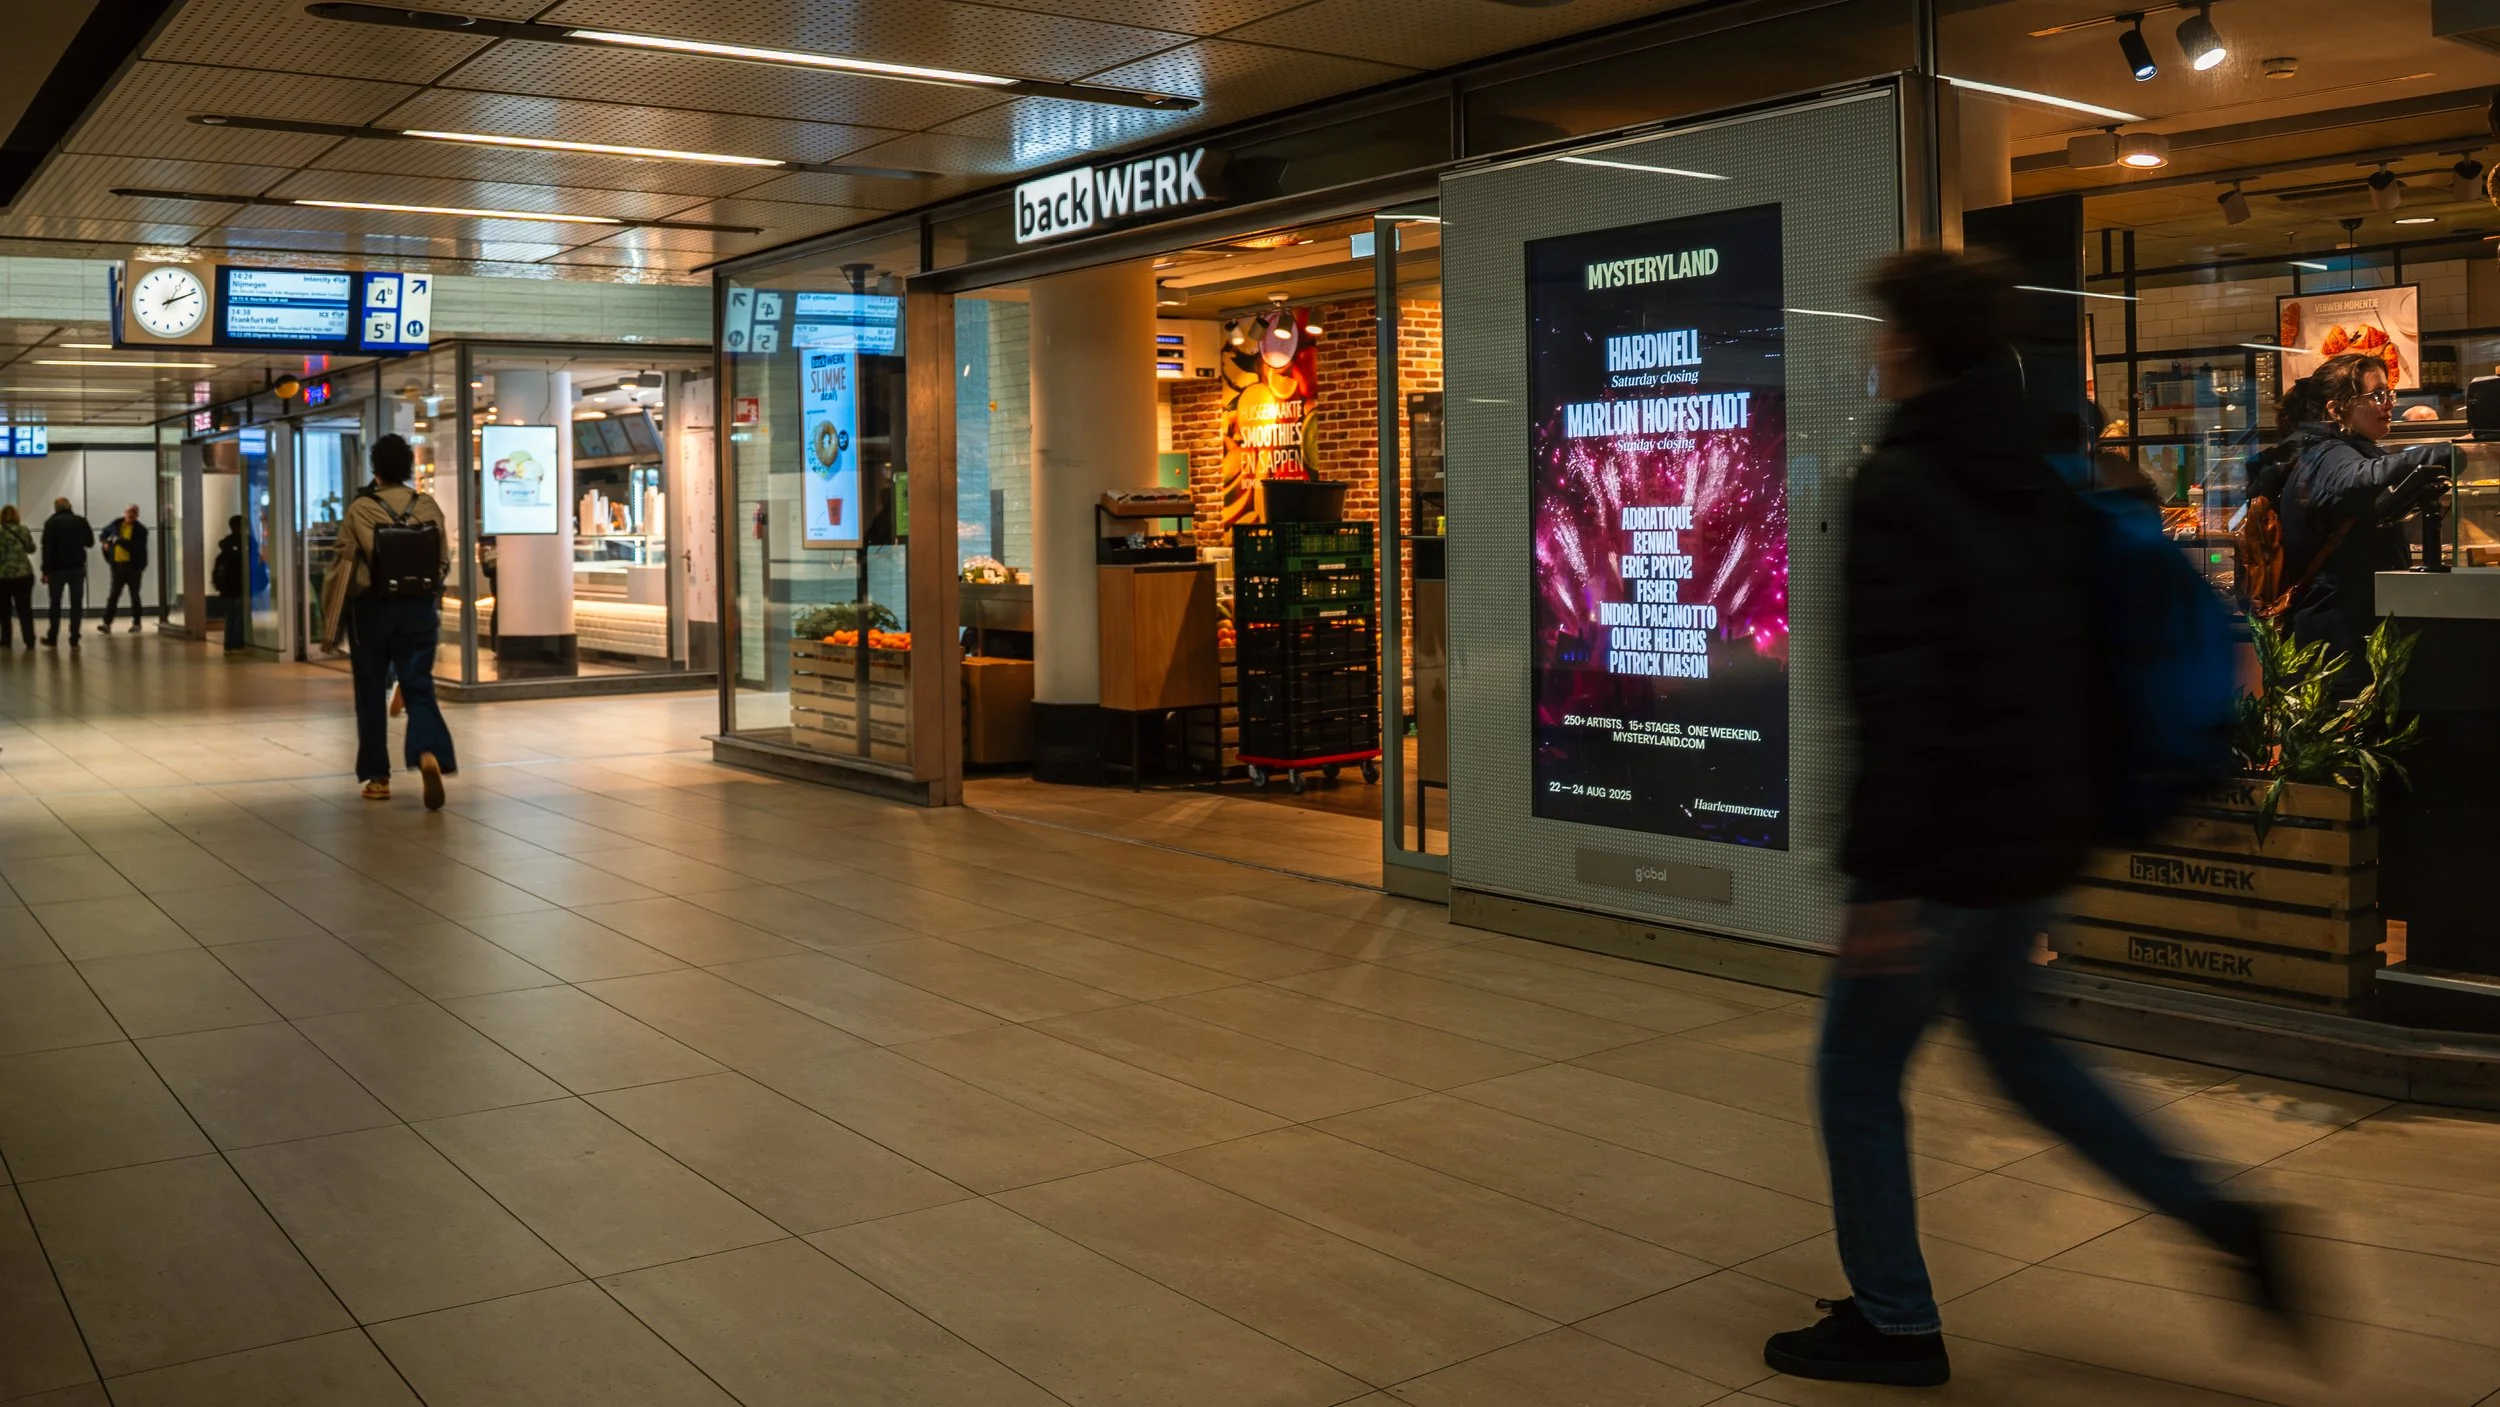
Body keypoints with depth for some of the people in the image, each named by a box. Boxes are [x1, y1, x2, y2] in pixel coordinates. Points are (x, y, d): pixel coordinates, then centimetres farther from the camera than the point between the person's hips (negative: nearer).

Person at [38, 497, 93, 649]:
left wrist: (45, 571, -8)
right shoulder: (81, 521, 3)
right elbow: (90, 543, 12)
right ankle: (74, 640, -2)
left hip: (57, 568, -1)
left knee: (55, 603, 11)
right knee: (76, 604, 3)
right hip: (77, 568, 1)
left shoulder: (51, 522, -4)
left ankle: (52, 638, 17)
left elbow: (47, 548, -10)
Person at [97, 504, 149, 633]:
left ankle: (136, 624, 15)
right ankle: (107, 624, -4)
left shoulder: (141, 529, -9)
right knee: (113, 595, 0)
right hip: (117, 565, 3)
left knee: (134, 595, 5)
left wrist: (120, 541, -25)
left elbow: (137, 547, -23)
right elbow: (104, 533, 26)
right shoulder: (116, 524, 5)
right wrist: (104, 542, 7)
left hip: (133, 566, -3)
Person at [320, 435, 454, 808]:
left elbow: (342, 568, -7)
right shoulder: (429, 507, 0)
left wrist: (330, 627, -2)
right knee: (419, 687, 3)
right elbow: (443, 563, 4)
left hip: (371, 609, -2)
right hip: (418, 608, 2)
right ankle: (429, 753, -25)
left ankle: (378, 777, 13)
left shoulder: (359, 509, -7)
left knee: (372, 694, 10)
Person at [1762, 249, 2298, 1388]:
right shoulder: (2045, 484, 8)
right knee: (2009, 1035, 27)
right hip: (2043, 832, 8)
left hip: (1947, 844, -8)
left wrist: (1879, 875, -22)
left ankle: (1893, 1325, 19)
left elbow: (1898, 697, -24)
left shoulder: (1897, 490, -18)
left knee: (1857, 1073, 8)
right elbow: (2080, 662, 14)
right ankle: (2224, 1222, 23)